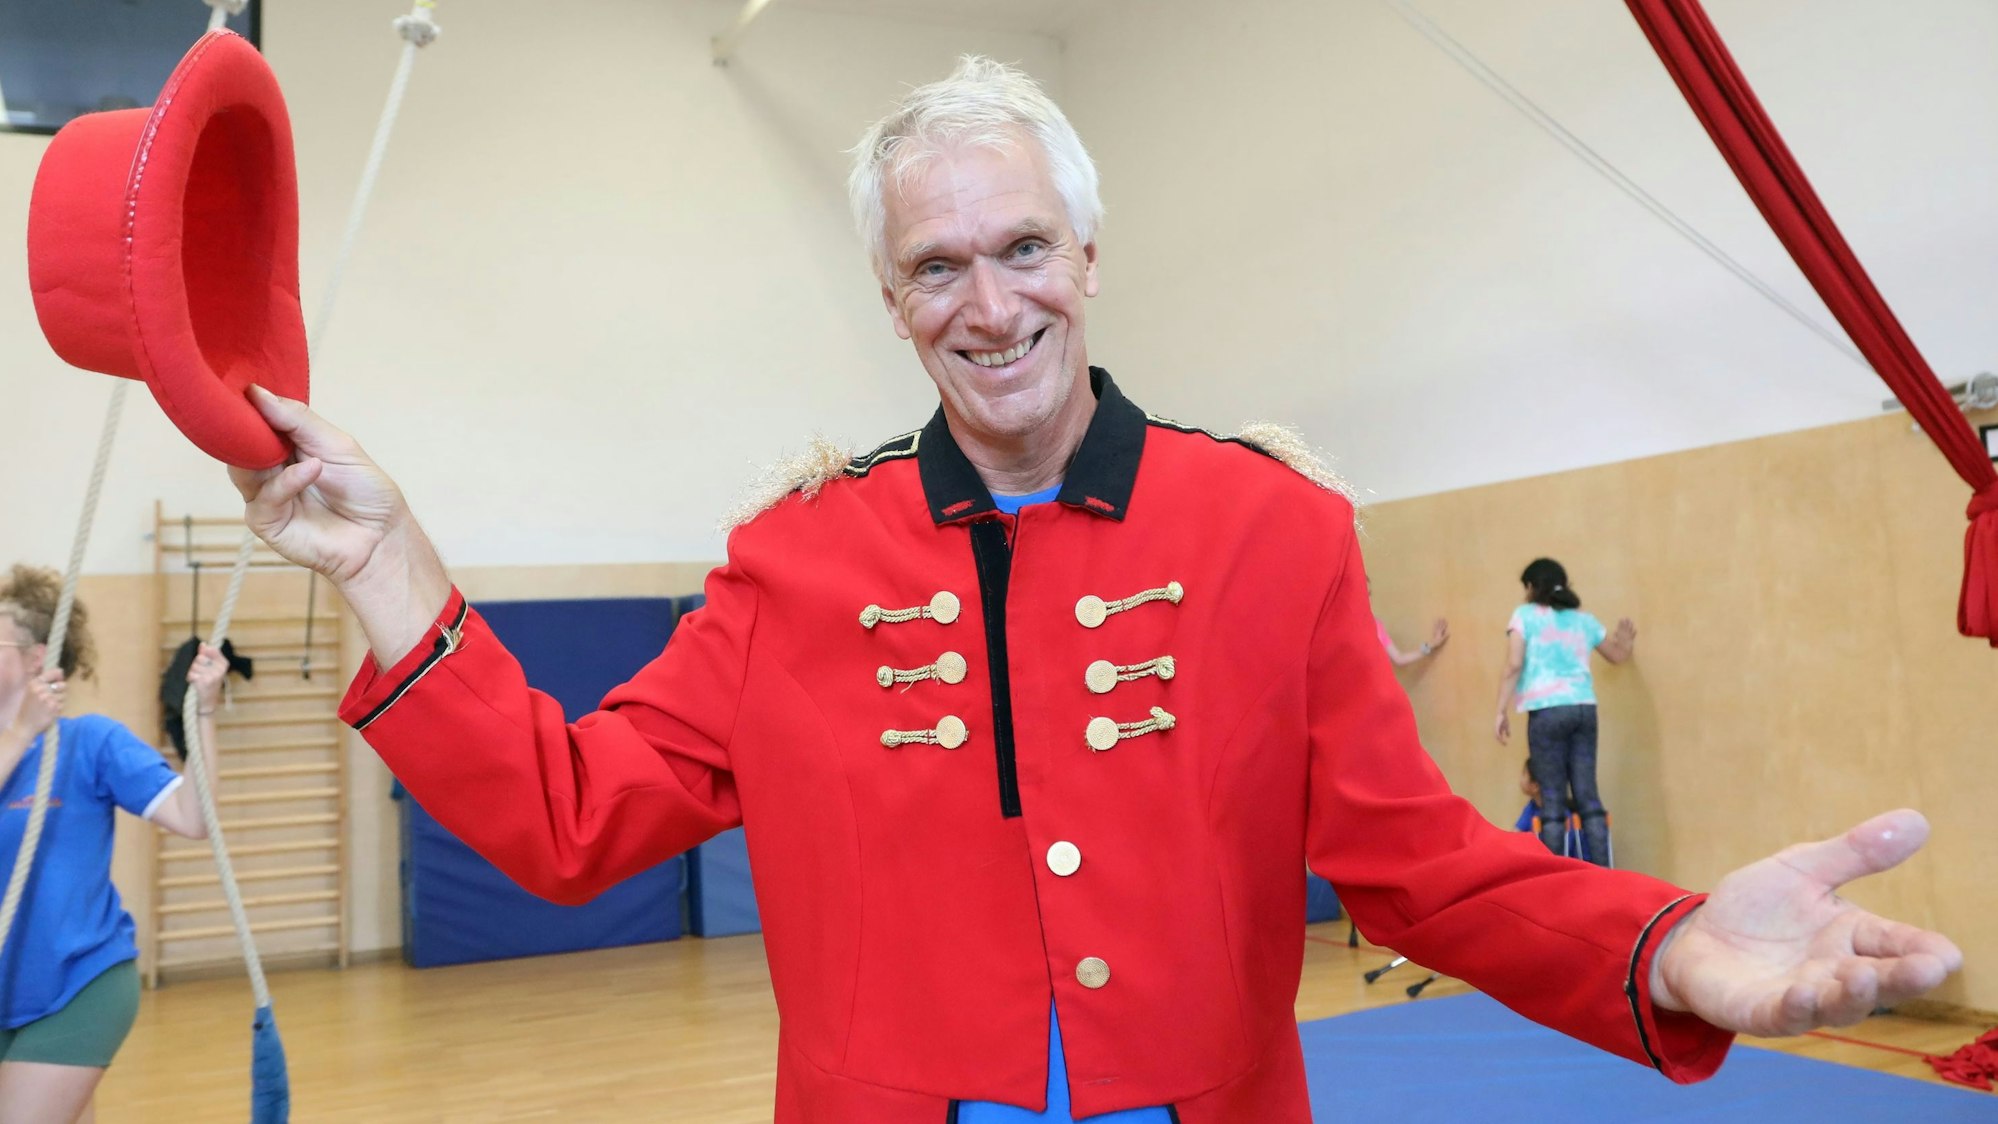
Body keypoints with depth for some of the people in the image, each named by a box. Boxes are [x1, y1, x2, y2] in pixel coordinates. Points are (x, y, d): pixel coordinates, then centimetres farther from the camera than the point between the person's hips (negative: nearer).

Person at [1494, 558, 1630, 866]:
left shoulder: (1525, 615, 4)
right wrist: (1628, 640, 54)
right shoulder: (1583, 619, 18)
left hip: (1547, 711, -4)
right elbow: (1618, 655, 33)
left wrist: (1502, 711, -5)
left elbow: (1514, 665, -7)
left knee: (1553, 800, -1)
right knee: (1587, 795, 7)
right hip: (1584, 708, 4)